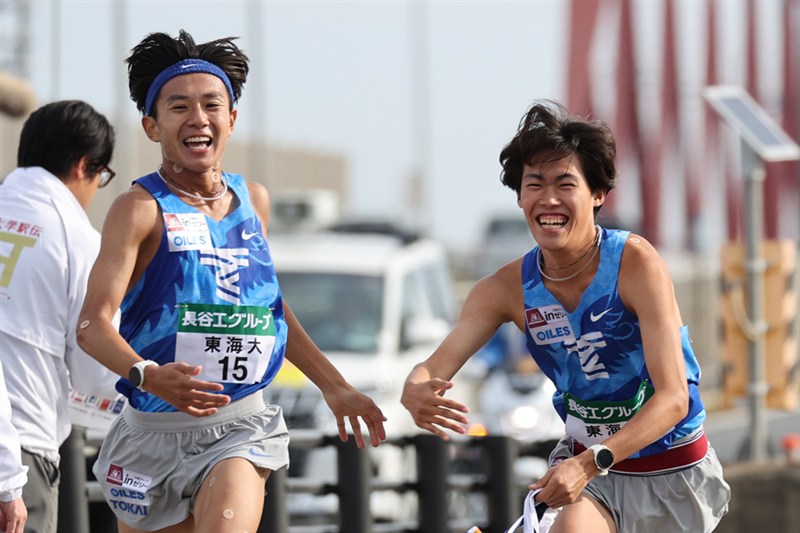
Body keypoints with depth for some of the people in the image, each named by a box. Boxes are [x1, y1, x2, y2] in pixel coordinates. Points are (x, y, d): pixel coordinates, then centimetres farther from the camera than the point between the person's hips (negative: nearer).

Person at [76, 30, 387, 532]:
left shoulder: (253, 201, 8)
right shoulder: (143, 209, -9)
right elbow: (93, 323, -19)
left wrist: (336, 387, 25)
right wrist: (147, 375, -38)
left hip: (241, 427, 2)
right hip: (156, 430, -2)